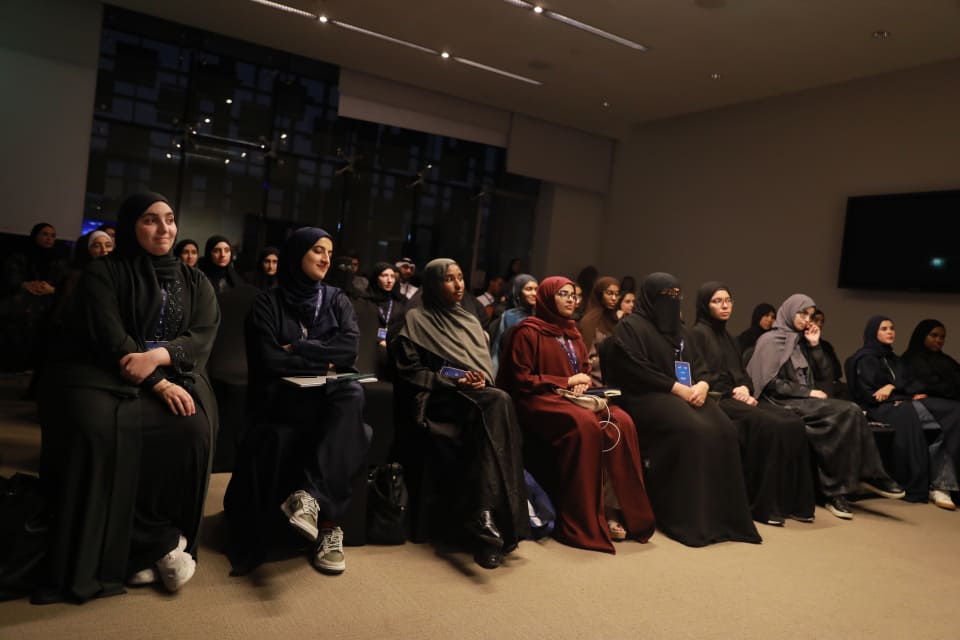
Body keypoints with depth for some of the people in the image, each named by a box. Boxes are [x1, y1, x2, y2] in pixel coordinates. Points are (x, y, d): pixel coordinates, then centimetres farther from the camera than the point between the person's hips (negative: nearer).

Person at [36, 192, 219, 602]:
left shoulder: (195, 282, 14)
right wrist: (158, 383, -21)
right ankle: (160, 541, -23)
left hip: (173, 374, 2)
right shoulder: (103, 273, 5)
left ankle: (140, 549, -16)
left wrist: (158, 356, -21)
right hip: (105, 373, -2)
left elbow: (203, 335, -1)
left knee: (193, 427, -30)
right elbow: (108, 337, -9)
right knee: (97, 425, -34)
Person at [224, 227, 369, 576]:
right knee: (348, 406, -36)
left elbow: (349, 350, -4)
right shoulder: (268, 302, 4)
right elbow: (267, 361, -9)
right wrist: (321, 362, -5)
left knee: (352, 393, -34)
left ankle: (310, 493, -40)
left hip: (328, 394, 3)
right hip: (283, 396, -3)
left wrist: (297, 349, -8)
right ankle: (328, 523, -32)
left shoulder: (338, 301, 14)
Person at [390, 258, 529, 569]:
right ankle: (492, 518, -40)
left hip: (477, 396, 5)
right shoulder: (416, 319, 8)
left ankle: (485, 518, -40)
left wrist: (482, 379, -5)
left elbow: (486, 365, 20)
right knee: (498, 402, -36)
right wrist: (452, 382, -13)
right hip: (438, 399, -5)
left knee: (495, 403, -35)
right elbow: (408, 371, -2)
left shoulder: (470, 321, 26)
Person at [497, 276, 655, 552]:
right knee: (584, 423, -36)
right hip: (538, 400, -7)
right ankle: (585, 520, -28)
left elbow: (586, 371, 21)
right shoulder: (528, 331, -4)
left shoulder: (572, 333, 19)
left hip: (573, 397, 7)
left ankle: (615, 508, -21)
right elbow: (520, 380, -10)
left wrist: (583, 383, -4)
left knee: (621, 422, -22)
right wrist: (565, 382, -11)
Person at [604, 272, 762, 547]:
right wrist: (676, 387, -16)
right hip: (646, 396, -7)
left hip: (686, 394, 7)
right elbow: (635, 371, -13)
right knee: (693, 431, -32)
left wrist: (702, 384, -6)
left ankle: (722, 513, -15)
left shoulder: (678, 328, 22)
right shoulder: (630, 327, -2)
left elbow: (698, 364, 18)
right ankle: (688, 517, -24)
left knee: (723, 430, -20)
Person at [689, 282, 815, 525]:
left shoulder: (727, 337, 22)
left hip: (738, 397, 8)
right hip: (717, 400, -7)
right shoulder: (698, 333, -2)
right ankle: (763, 505, -22)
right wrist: (733, 392, -12)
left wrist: (745, 389, -2)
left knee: (793, 424, -16)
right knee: (770, 426, -30)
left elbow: (743, 374, 20)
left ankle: (792, 501, -11)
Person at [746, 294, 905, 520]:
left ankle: (837, 491, -18)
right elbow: (771, 383, -12)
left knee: (850, 413, -21)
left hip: (803, 400, 7)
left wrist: (815, 345, 7)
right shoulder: (771, 340, -3)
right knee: (848, 411, -24)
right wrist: (808, 393, -13)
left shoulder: (799, 341, 18)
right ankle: (870, 475, -14)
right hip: (783, 403, -7)